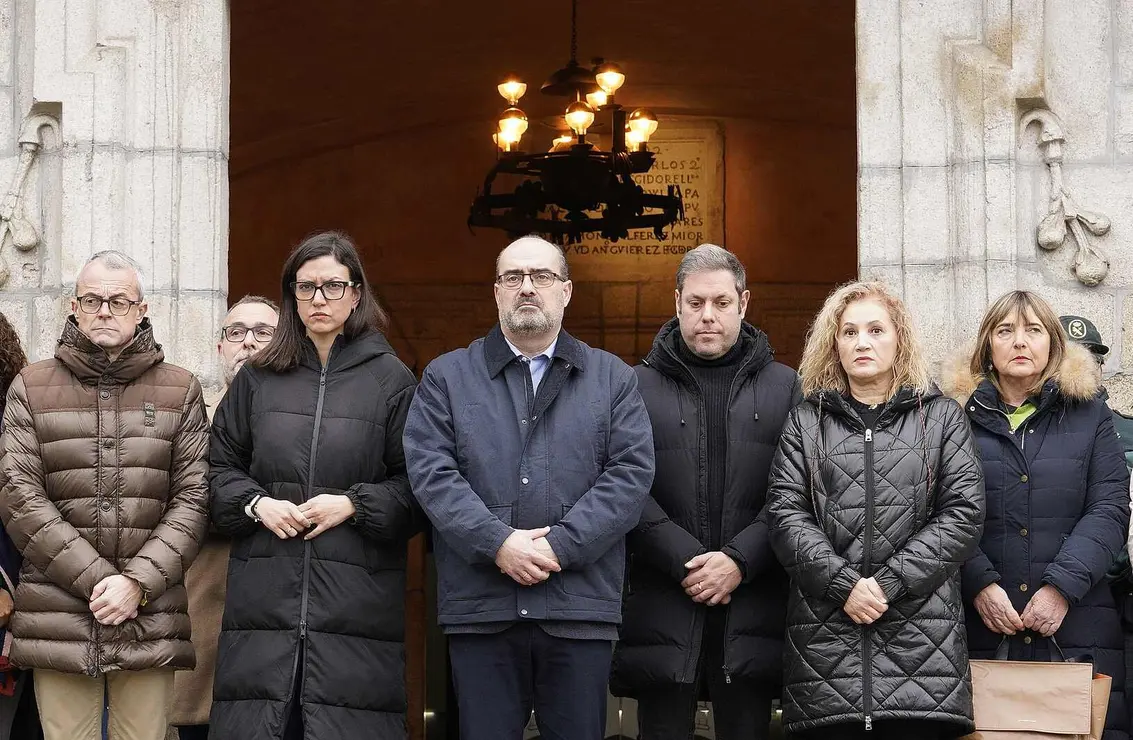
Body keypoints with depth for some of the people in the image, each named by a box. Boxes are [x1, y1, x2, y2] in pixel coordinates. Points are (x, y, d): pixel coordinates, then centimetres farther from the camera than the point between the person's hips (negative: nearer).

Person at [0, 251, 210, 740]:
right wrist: (97, 580, -10)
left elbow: (194, 497, 3)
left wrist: (139, 582, -10)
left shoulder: (180, 391, 10)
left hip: (150, 618, 0)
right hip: (58, 618, 0)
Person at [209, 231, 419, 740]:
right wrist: (256, 503, -2)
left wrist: (354, 504, -9)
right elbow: (220, 466, 16)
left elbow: (415, 484, 4)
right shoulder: (259, 377, 12)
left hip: (356, 597, -2)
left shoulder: (391, 379, 5)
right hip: (264, 596, 2)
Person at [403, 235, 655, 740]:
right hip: (480, 607, 0)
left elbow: (631, 472, 1)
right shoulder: (447, 377, 12)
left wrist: (561, 545, -11)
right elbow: (430, 471, 0)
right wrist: (498, 543, -13)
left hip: (581, 607, 0)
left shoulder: (613, 378, 13)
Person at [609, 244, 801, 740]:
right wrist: (685, 560, -12)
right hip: (663, 606, 0)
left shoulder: (784, 387, 10)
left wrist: (740, 560, -12)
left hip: (752, 602, 1)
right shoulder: (639, 386, 8)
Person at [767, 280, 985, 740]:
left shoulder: (942, 417, 13)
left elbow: (963, 513, 2)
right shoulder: (806, 421, 15)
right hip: (825, 631, 1)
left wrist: (890, 582, -9)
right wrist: (843, 584, -11)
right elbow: (786, 514, 4)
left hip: (920, 634, 0)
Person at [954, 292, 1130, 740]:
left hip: (1075, 620, 1)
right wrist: (979, 583, -15)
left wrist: (1062, 586, -11)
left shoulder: (1089, 415, 11)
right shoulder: (960, 416, 8)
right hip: (980, 623, -1)